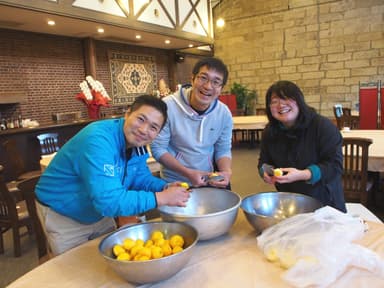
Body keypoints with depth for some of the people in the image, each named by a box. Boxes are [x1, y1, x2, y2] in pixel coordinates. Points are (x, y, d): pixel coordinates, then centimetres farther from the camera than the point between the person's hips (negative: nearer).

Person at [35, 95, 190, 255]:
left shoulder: (137, 142, -11)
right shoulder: (98, 140, -36)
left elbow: (141, 177, 1)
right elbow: (109, 201, -42)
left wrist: (166, 188, -19)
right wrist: (161, 198, -37)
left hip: (99, 213, 7)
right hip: (61, 215, -7)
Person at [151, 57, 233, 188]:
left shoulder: (224, 113, -8)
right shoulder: (168, 106, -19)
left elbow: (223, 150, 0)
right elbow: (158, 149, -15)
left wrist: (227, 172, -20)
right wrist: (187, 173, -25)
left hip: (209, 182, 1)